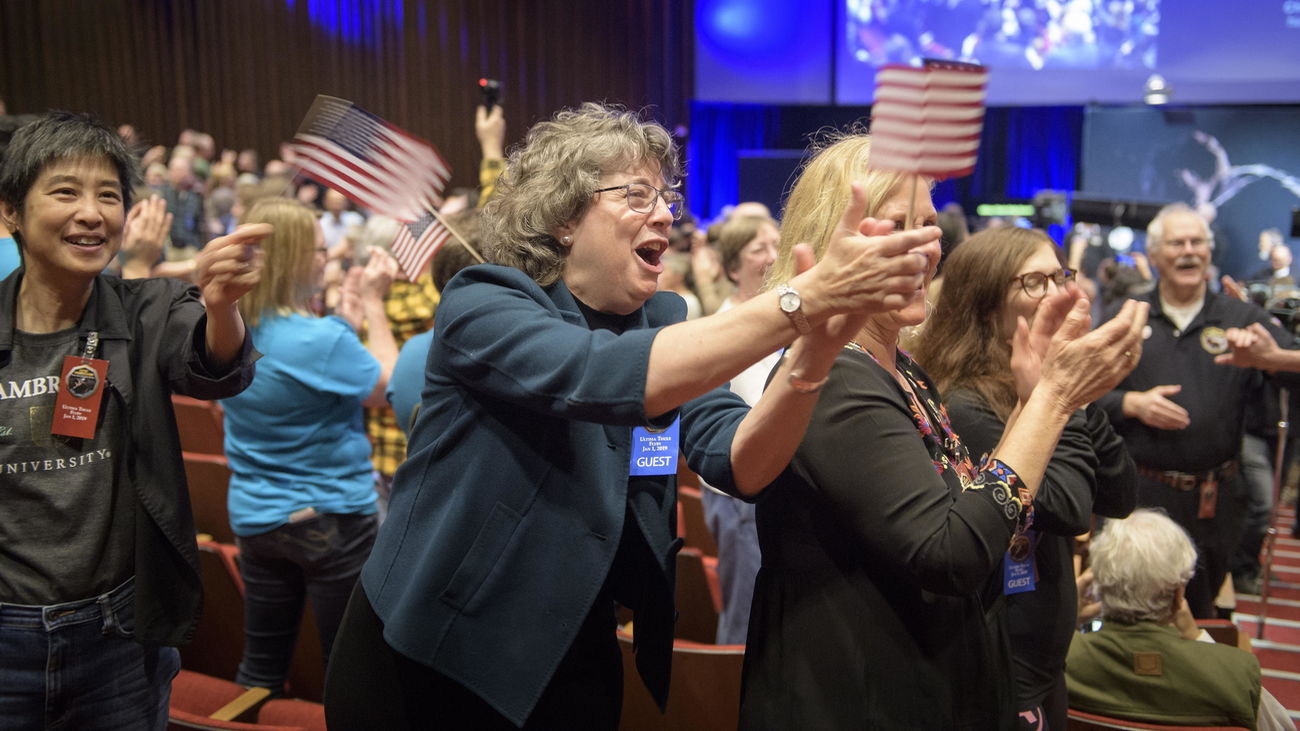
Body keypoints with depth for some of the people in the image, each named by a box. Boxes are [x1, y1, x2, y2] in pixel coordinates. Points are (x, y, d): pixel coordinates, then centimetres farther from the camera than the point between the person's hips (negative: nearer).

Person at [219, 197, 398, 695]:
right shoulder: (323, 340, -22)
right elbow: (385, 387, -6)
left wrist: (347, 322, 15)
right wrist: (373, 304, -1)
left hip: (253, 518, 7)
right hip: (330, 518, -6)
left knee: (261, 667, 17)